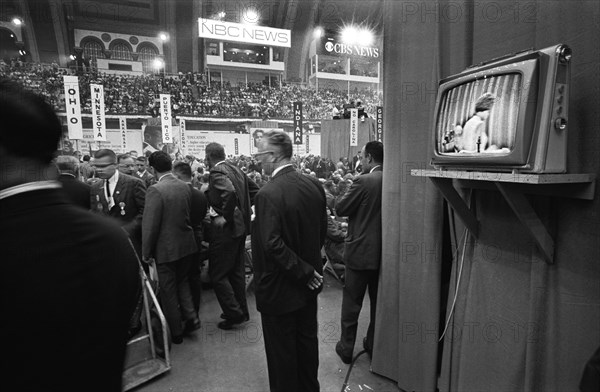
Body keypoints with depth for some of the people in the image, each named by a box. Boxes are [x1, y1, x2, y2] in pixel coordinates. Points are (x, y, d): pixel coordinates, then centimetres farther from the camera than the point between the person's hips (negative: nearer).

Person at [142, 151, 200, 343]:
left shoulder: (155, 190, -20)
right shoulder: (185, 187, -1)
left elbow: (150, 224, -18)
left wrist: (146, 253, -9)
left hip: (166, 248, -5)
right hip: (186, 244, 6)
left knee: (168, 291, 12)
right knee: (182, 280, 27)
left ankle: (176, 332, 26)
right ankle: (191, 316, 21)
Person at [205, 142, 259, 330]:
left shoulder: (216, 172, -16)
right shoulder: (236, 169, 9)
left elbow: (230, 192, -34)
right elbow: (254, 190, 14)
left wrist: (225, 216, -22)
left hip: (226, 229, -9)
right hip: (241, 226, 9)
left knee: (217, 274, 5)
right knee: (236, 271, 18)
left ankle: (234, 313, 10)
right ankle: (242, 311, 29)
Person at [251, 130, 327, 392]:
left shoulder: (268, 194, -24)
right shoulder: (314, 185, -3)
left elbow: (272, 244, -28)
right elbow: (322, 230, 5)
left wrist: (305, 272, -18)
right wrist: (309, 267, 11)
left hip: (279, 288, -7)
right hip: (307, 285, 7)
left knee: (281, 350, 14)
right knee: (307, 340, 24)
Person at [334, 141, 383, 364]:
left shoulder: (363, 181, -19)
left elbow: (340, 209, -12)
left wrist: (349, 192, 0)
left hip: (360, 251, -6)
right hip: (384, 251, 6)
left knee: (351, 303, 10)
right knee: (378, 301, 19)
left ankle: (346, 348, 23)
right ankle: (374, 345, 34)